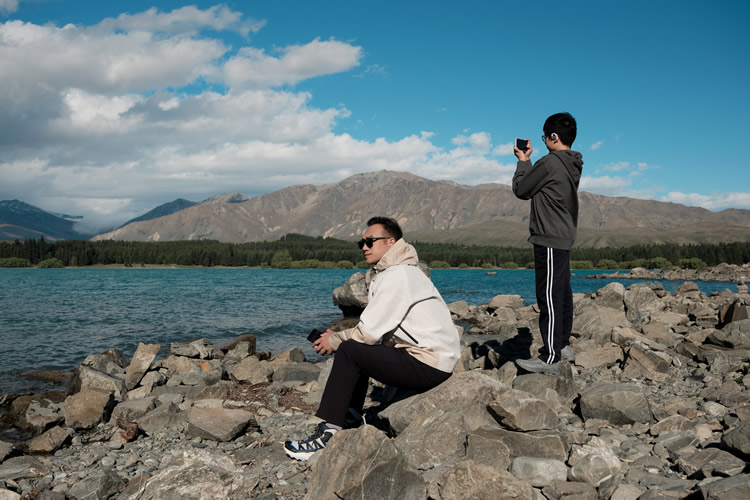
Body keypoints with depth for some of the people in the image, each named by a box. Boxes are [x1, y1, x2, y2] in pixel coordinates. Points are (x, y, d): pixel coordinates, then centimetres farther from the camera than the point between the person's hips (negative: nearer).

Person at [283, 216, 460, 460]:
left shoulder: (397, 276, -15)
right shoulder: (387, 274, 18)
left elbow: (370, 332, -18)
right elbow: (373, 330, 14)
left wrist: (335, 341, -1)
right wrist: (338, 337, 1)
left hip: (429, 365, -10)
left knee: (349, 352, -14)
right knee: (358, 350, 16)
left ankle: (328, 434, -9)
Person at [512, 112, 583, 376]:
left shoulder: (549, 162, -15)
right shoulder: (572, 165, 13)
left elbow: (521, 189, -6)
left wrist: (523, 162, 8)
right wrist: (527, 160, 22)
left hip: (550, 239, -10)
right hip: (564, 238, 10)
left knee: (549, 297, -9)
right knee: (562, 294, 16)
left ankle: (550, 359, -8)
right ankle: (563, 346, 27)